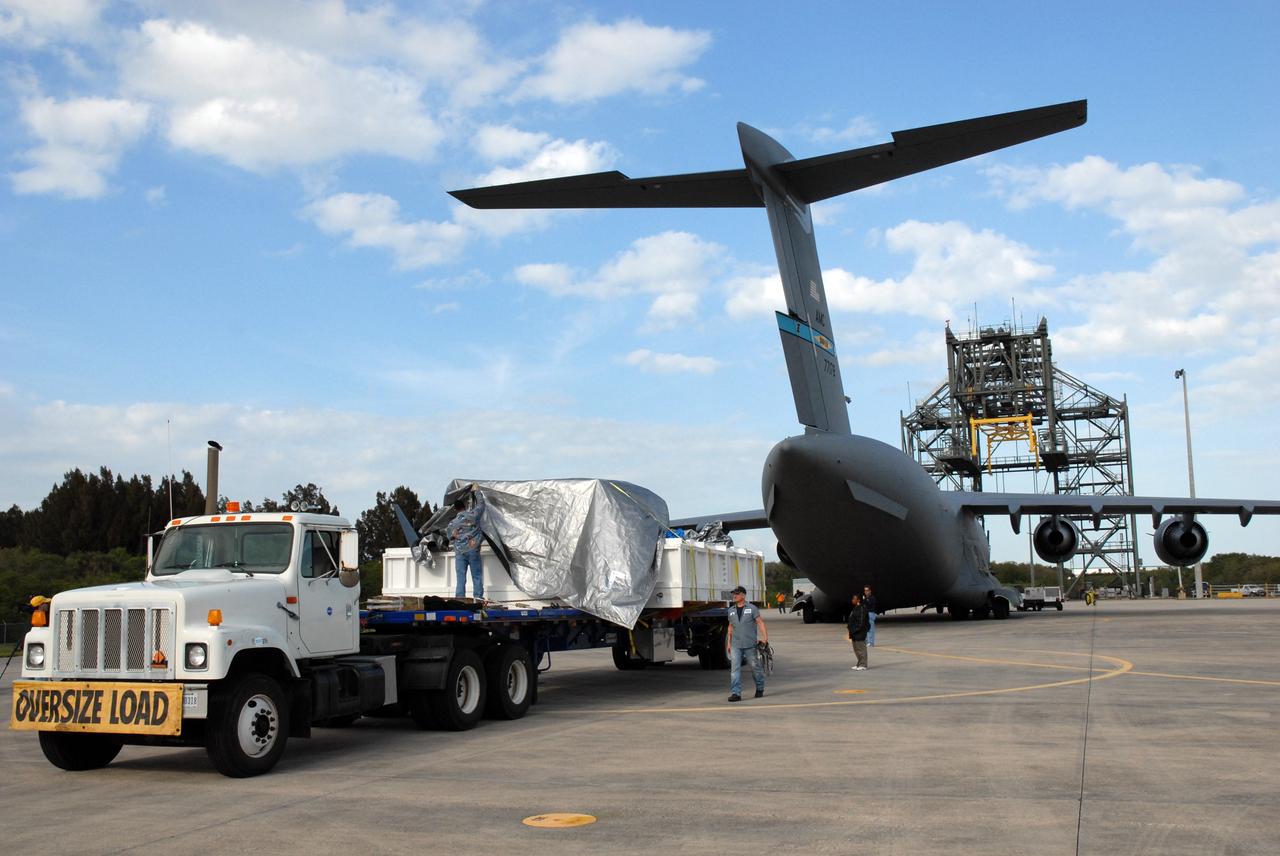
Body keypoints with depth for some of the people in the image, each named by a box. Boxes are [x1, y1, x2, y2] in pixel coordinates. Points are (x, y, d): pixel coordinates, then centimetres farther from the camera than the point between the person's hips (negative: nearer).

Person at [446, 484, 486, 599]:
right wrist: (475, 490, 27)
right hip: (473, 551, -2)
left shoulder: (451, 524, 6)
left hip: (459, 553, 2)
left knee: (460, 580, 3)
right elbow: (481, 503, 14)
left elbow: (450, 539, 11)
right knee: (477, 578, 4)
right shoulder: (473, 515, 0)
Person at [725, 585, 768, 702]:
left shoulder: (752, 608, -1)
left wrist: (765, 637, -18)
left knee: (755, 667, 9)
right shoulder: (731, 610, 12)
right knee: (735, 668, -9)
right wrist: (729, 643, 18)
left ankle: (760, 688, 30)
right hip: (736, 645, 3)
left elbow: (760, 622, -7)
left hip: (750, 644, -3)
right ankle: (736, 693, -13)